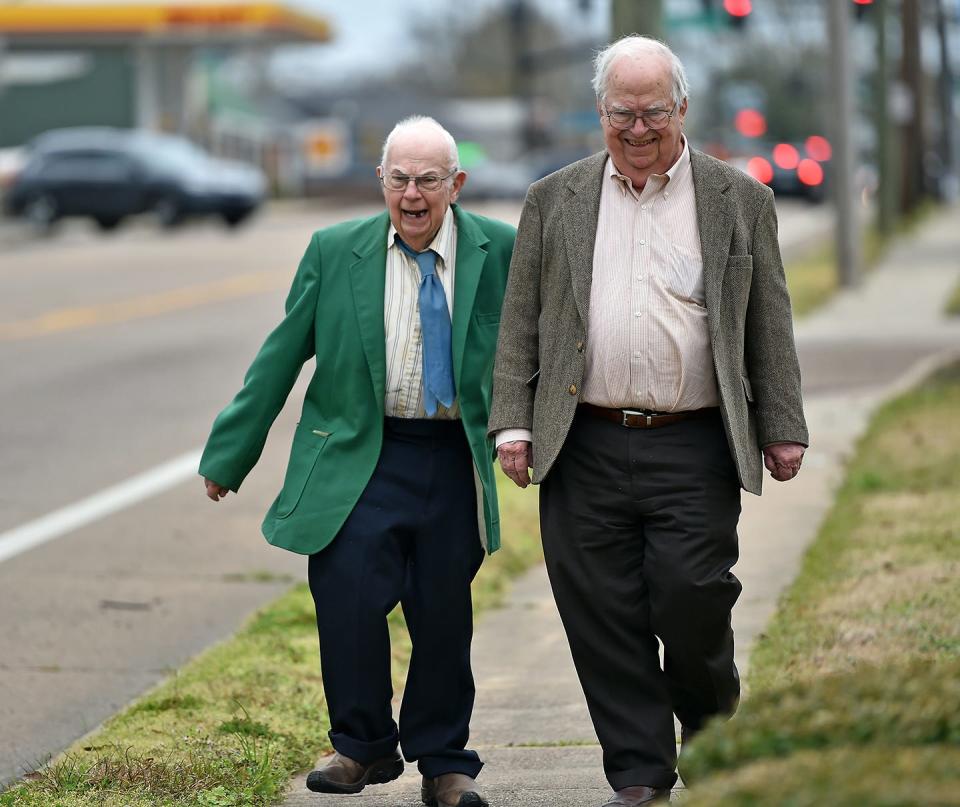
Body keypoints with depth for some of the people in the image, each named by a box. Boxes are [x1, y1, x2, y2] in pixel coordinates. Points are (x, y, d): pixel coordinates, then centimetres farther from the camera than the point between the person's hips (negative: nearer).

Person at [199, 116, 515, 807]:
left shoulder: (500, 250, 0)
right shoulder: (334, 251, 2)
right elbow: (281, 358, 7)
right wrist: (229, 456, 8)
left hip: (456, 462, 0)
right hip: (360, 457, 0)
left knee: (445, 617, 6)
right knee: (349, 599, -10)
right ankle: (365, 747, 12)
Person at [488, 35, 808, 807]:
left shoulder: (739, 200, 8)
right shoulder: (555, 200, 11)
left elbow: (770, 324, 9)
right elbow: (520, 324, 11)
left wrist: (783, 429, 5)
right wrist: (513, 424, 2)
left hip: (694, 452, -2)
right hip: (585, 448, 2)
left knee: (692, 606, -7)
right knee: (604, 620, 1)